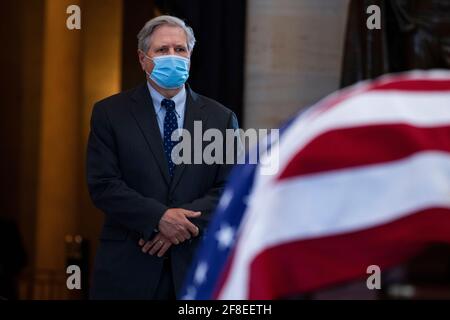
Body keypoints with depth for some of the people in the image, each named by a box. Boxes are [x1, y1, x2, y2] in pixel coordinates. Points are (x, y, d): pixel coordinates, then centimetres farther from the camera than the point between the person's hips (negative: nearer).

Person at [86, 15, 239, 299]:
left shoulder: (221, 118, 7)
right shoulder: (109, 113, 3)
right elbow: (102, 185, -6)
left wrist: (184, 222, -15)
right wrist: (158, 218, -17)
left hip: (196, 266, 1)